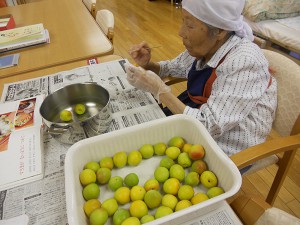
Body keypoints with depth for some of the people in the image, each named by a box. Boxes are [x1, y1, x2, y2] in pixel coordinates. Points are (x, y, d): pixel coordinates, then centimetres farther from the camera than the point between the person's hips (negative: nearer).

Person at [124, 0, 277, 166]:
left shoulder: (243, 63, -28)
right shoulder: (207, 45, -5)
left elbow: (210, 127, -30)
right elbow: (174, 67, 12)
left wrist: (158, 89, -29)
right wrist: (147, 64, -8)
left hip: (226, 147, -6)